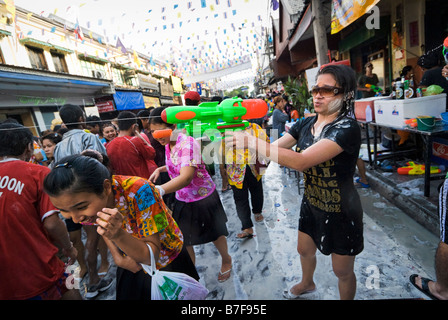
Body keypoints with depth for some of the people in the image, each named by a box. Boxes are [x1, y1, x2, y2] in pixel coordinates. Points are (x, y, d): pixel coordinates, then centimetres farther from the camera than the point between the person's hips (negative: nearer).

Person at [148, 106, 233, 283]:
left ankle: (226, 260, 49)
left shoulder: (187, 143, -29)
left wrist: (158, 190, -56)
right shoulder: (168, 144, -2)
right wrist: (159, 169, 3)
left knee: (214, 234, 17)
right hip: (182, 200, 7)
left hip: (203, 199, -7)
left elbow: (186, 177, -42)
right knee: (183, 240, 15)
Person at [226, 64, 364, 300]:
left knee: (342, 271, 16)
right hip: (311, 204, 7)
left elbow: (300, 161, -39)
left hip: (340, 212, -6)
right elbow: (274, 147, -8)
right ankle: (307, 283, 59)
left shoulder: (347, 128, -27)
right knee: (304, 251, 28)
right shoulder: (305, 124, -4)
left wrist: (251, 141, -40)